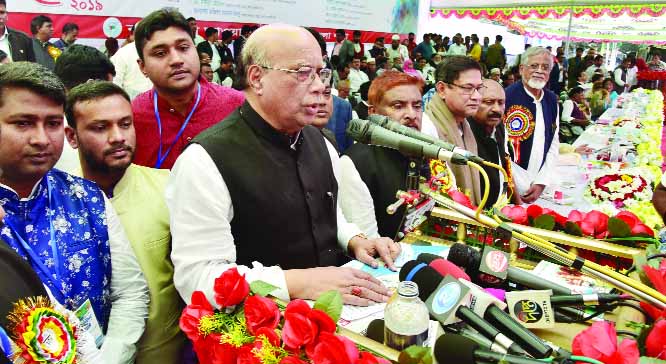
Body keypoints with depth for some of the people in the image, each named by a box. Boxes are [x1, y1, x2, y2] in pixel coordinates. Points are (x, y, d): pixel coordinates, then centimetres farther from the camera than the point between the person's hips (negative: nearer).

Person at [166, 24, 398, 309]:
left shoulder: (319, 143, 7)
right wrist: (298, 283, -26)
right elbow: (197, 277, -20)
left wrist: (355, 241, 2)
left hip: (333, 306, 7)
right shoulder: (207, 160, -17)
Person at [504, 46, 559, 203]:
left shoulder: (552, 100, 8)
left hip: (538, 186, 5)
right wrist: (518, 187, -14)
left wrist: (541, 182, -1)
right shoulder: (507, 96, -13)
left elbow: (553, 145, 9)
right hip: (508, 186, -5)